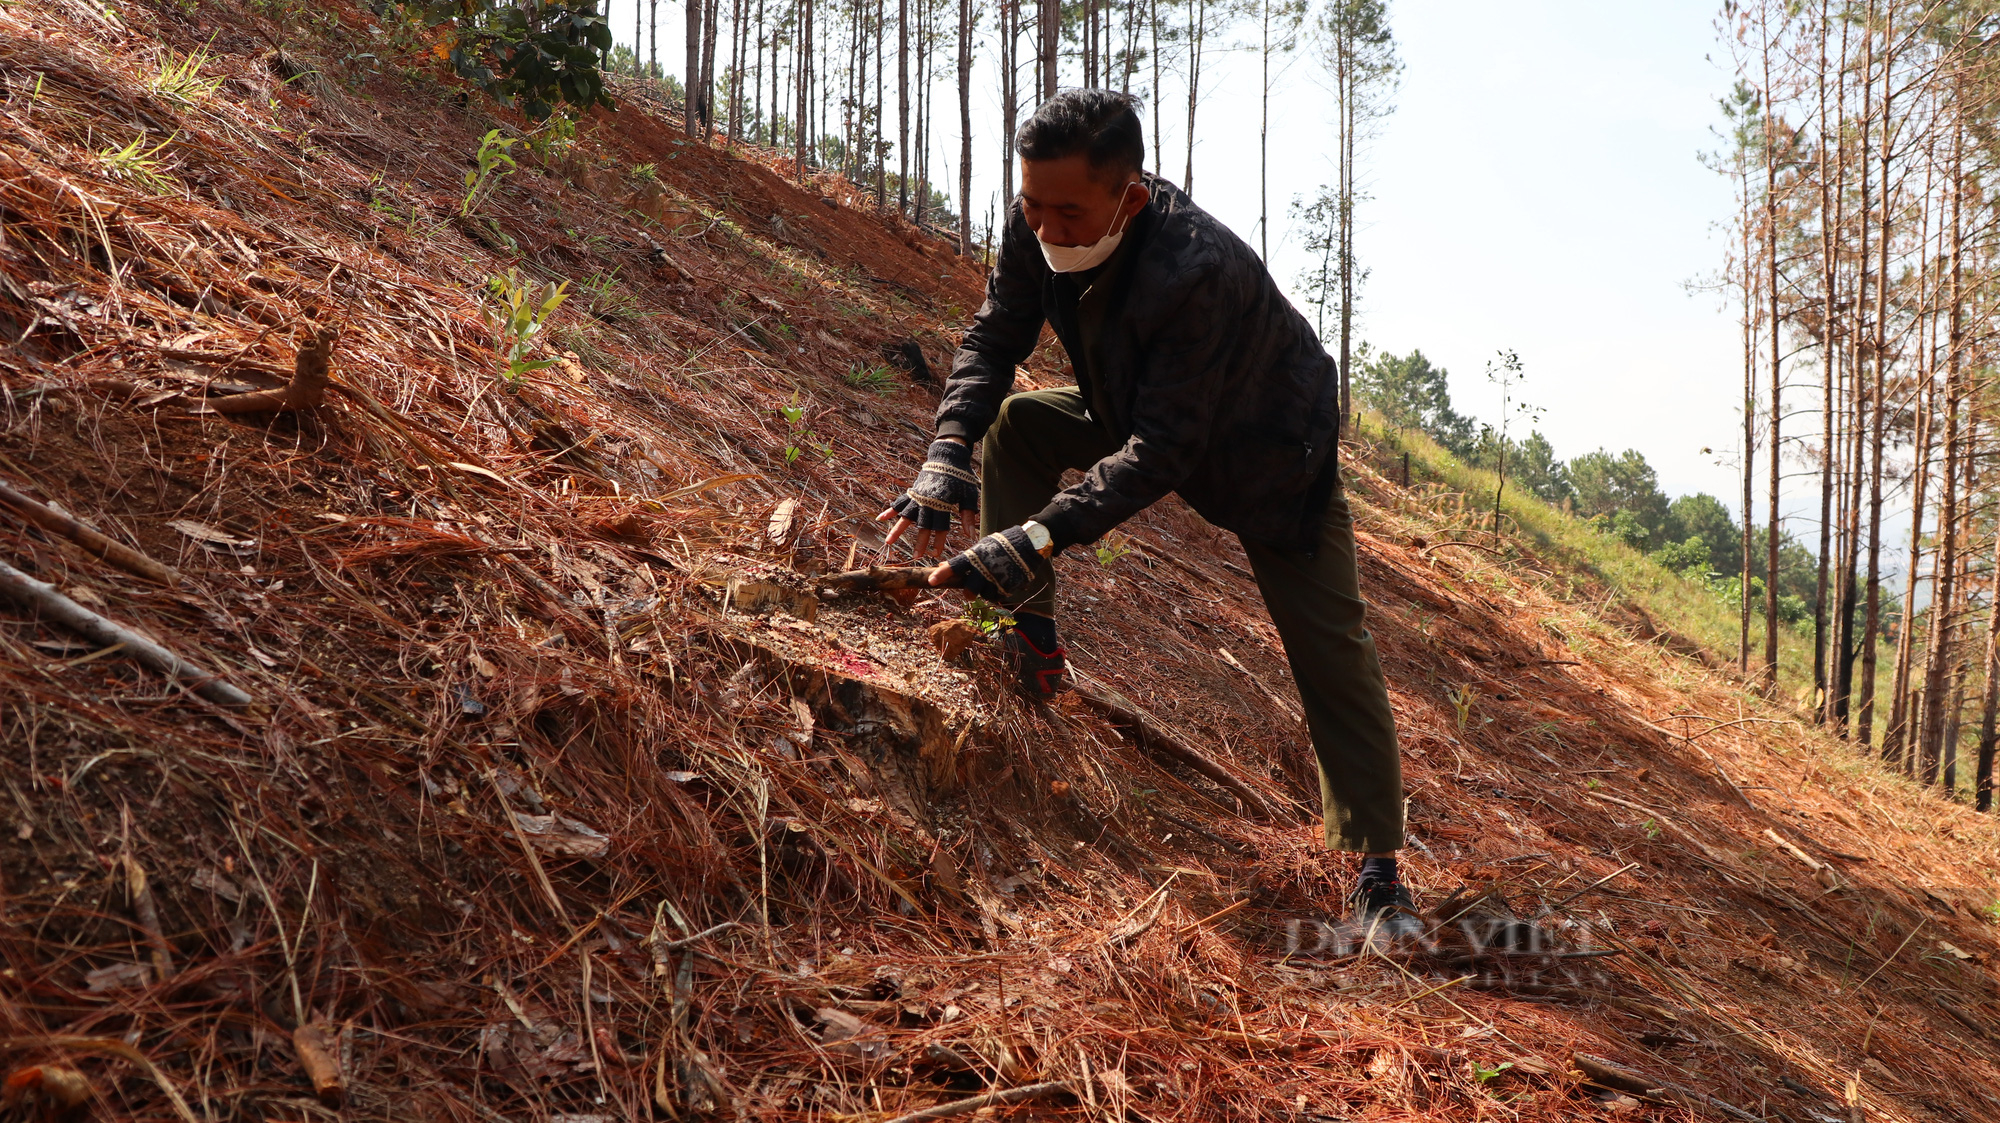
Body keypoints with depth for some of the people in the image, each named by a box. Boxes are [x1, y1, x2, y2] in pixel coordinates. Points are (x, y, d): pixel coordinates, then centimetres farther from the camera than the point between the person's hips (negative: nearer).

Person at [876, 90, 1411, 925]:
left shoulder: (1200, 271, -43)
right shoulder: (1039, 224, -23)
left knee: (1329, 647, -11)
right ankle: (1029, 639, 0)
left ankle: (1376, 866, -2)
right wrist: (947, 453, -28)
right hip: (1137, 407, 7)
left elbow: (1160, 453, -42)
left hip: (1268, 448, -6)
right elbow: (996, 336, -11)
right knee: (1017, 423, -11)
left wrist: (1039, 539, -48)